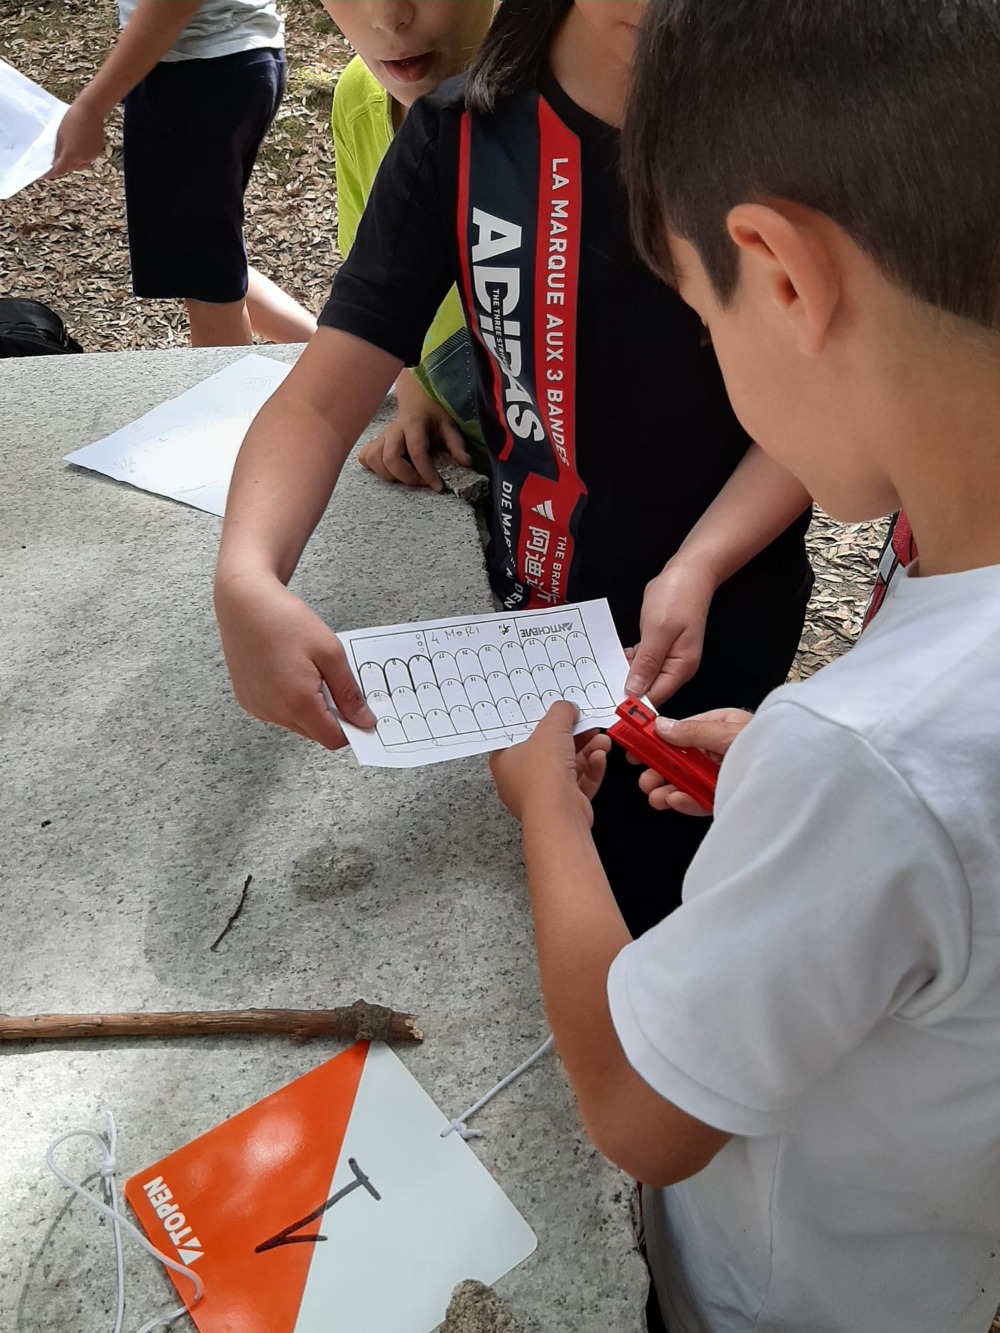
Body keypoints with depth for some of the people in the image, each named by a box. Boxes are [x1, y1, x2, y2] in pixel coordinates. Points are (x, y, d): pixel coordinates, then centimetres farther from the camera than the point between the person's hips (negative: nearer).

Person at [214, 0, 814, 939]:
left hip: (719, 633, -1)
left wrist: (698, 568, -27)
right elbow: (320, 403, -16)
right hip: (519, 611, 2)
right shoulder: (458, 138, -12)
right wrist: (246, 579, -36)